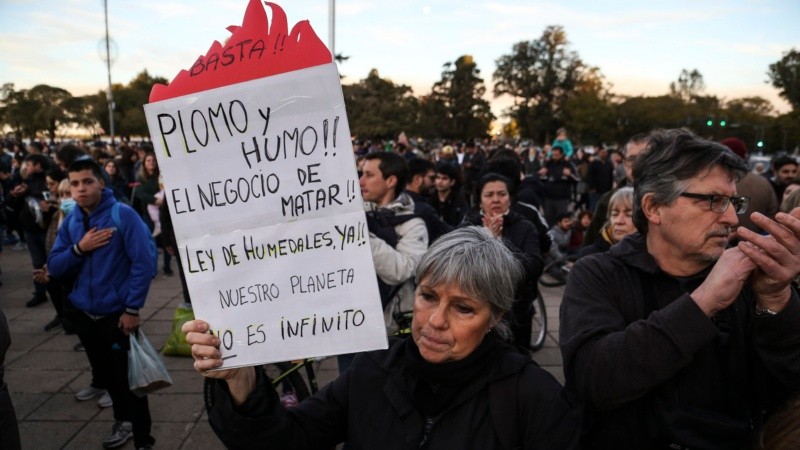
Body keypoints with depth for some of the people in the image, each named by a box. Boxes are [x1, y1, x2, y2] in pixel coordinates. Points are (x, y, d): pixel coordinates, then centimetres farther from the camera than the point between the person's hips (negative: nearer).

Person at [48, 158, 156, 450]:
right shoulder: (70, 221, 3)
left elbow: (144, 263, -18)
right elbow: (54, 266, 4)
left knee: (128, 377, 0)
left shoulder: (122, 214, -15)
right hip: (83, 313, 6)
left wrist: (132, 308, -17)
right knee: (105, 374, 21)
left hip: (117, 313, -6)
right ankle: (123, 420, 43)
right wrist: (79, 248, -16)